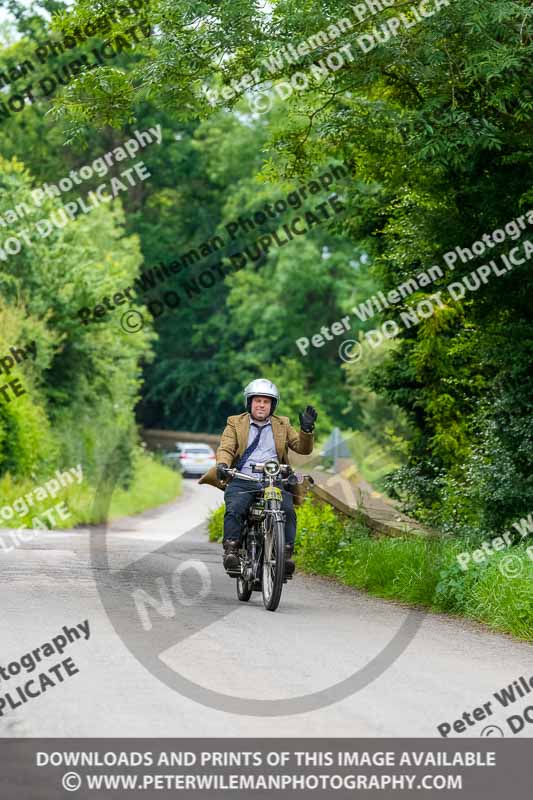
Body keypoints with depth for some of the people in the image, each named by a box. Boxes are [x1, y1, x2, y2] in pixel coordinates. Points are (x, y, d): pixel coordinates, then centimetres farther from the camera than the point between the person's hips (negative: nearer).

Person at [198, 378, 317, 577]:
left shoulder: (282, 425, 20)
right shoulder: (235, 424, 16)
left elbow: (303, 448, 13)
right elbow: (225, 448, 1)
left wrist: (306, 430, -7)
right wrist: (222, 465, -21)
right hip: (242, 481, -1)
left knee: (287, 509, -26)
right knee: (235, 508, -30)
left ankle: (286, 553, -25)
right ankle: (231, 550, -28)